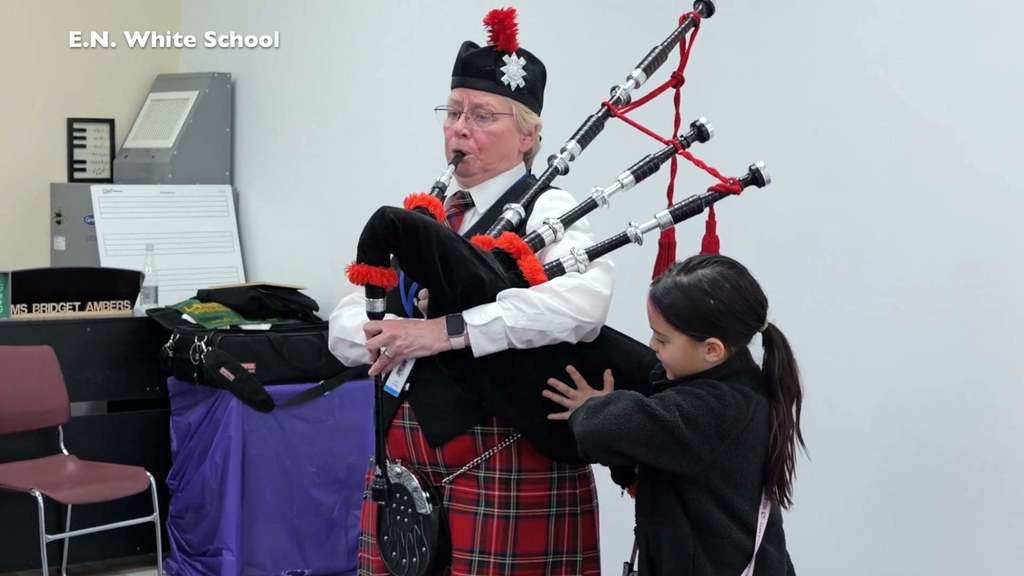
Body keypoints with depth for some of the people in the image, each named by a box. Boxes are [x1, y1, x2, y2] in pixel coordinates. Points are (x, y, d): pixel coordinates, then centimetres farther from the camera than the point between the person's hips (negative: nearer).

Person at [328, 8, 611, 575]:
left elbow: (584, 301, -29)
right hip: (405, 448, 6)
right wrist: (398, 334, -16)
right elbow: (345, 328, 7)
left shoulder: (545, 212, -8)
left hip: (505, 459, -6)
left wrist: (446, 330, -28)